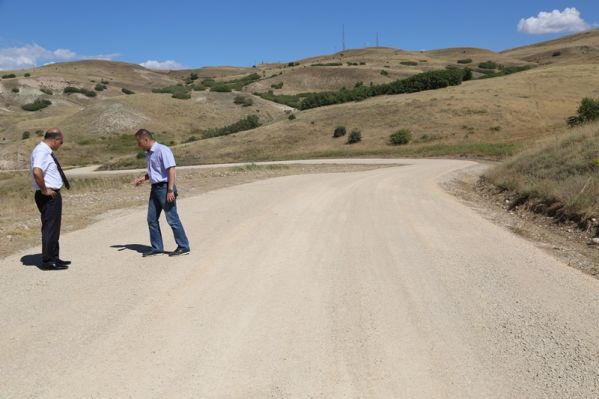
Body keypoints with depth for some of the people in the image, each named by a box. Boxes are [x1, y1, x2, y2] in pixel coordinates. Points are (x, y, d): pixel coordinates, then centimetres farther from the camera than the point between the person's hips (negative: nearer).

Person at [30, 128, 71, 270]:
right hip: (48, 196, -10)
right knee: (50, 228, -4)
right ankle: (48, 261, 3)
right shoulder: (42, 151, -18)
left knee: (54, 228, 17)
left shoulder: (46, 151, 13)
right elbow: (37, 172, -33)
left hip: (53, 195, 10)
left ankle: (54, 258, 27)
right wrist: (44, 190, -23)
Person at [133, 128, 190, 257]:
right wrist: (142, 178, 9)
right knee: (152, 219, 9)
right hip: (155, 188, 9)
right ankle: (157, 247, 17)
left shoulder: (162, 150, -13)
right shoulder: (149, 153, 15)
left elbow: (171, 170, -19)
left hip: (165, 187, -9)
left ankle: (183, 247, 4)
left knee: (172, 219, -5)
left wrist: (170, 190, -24)